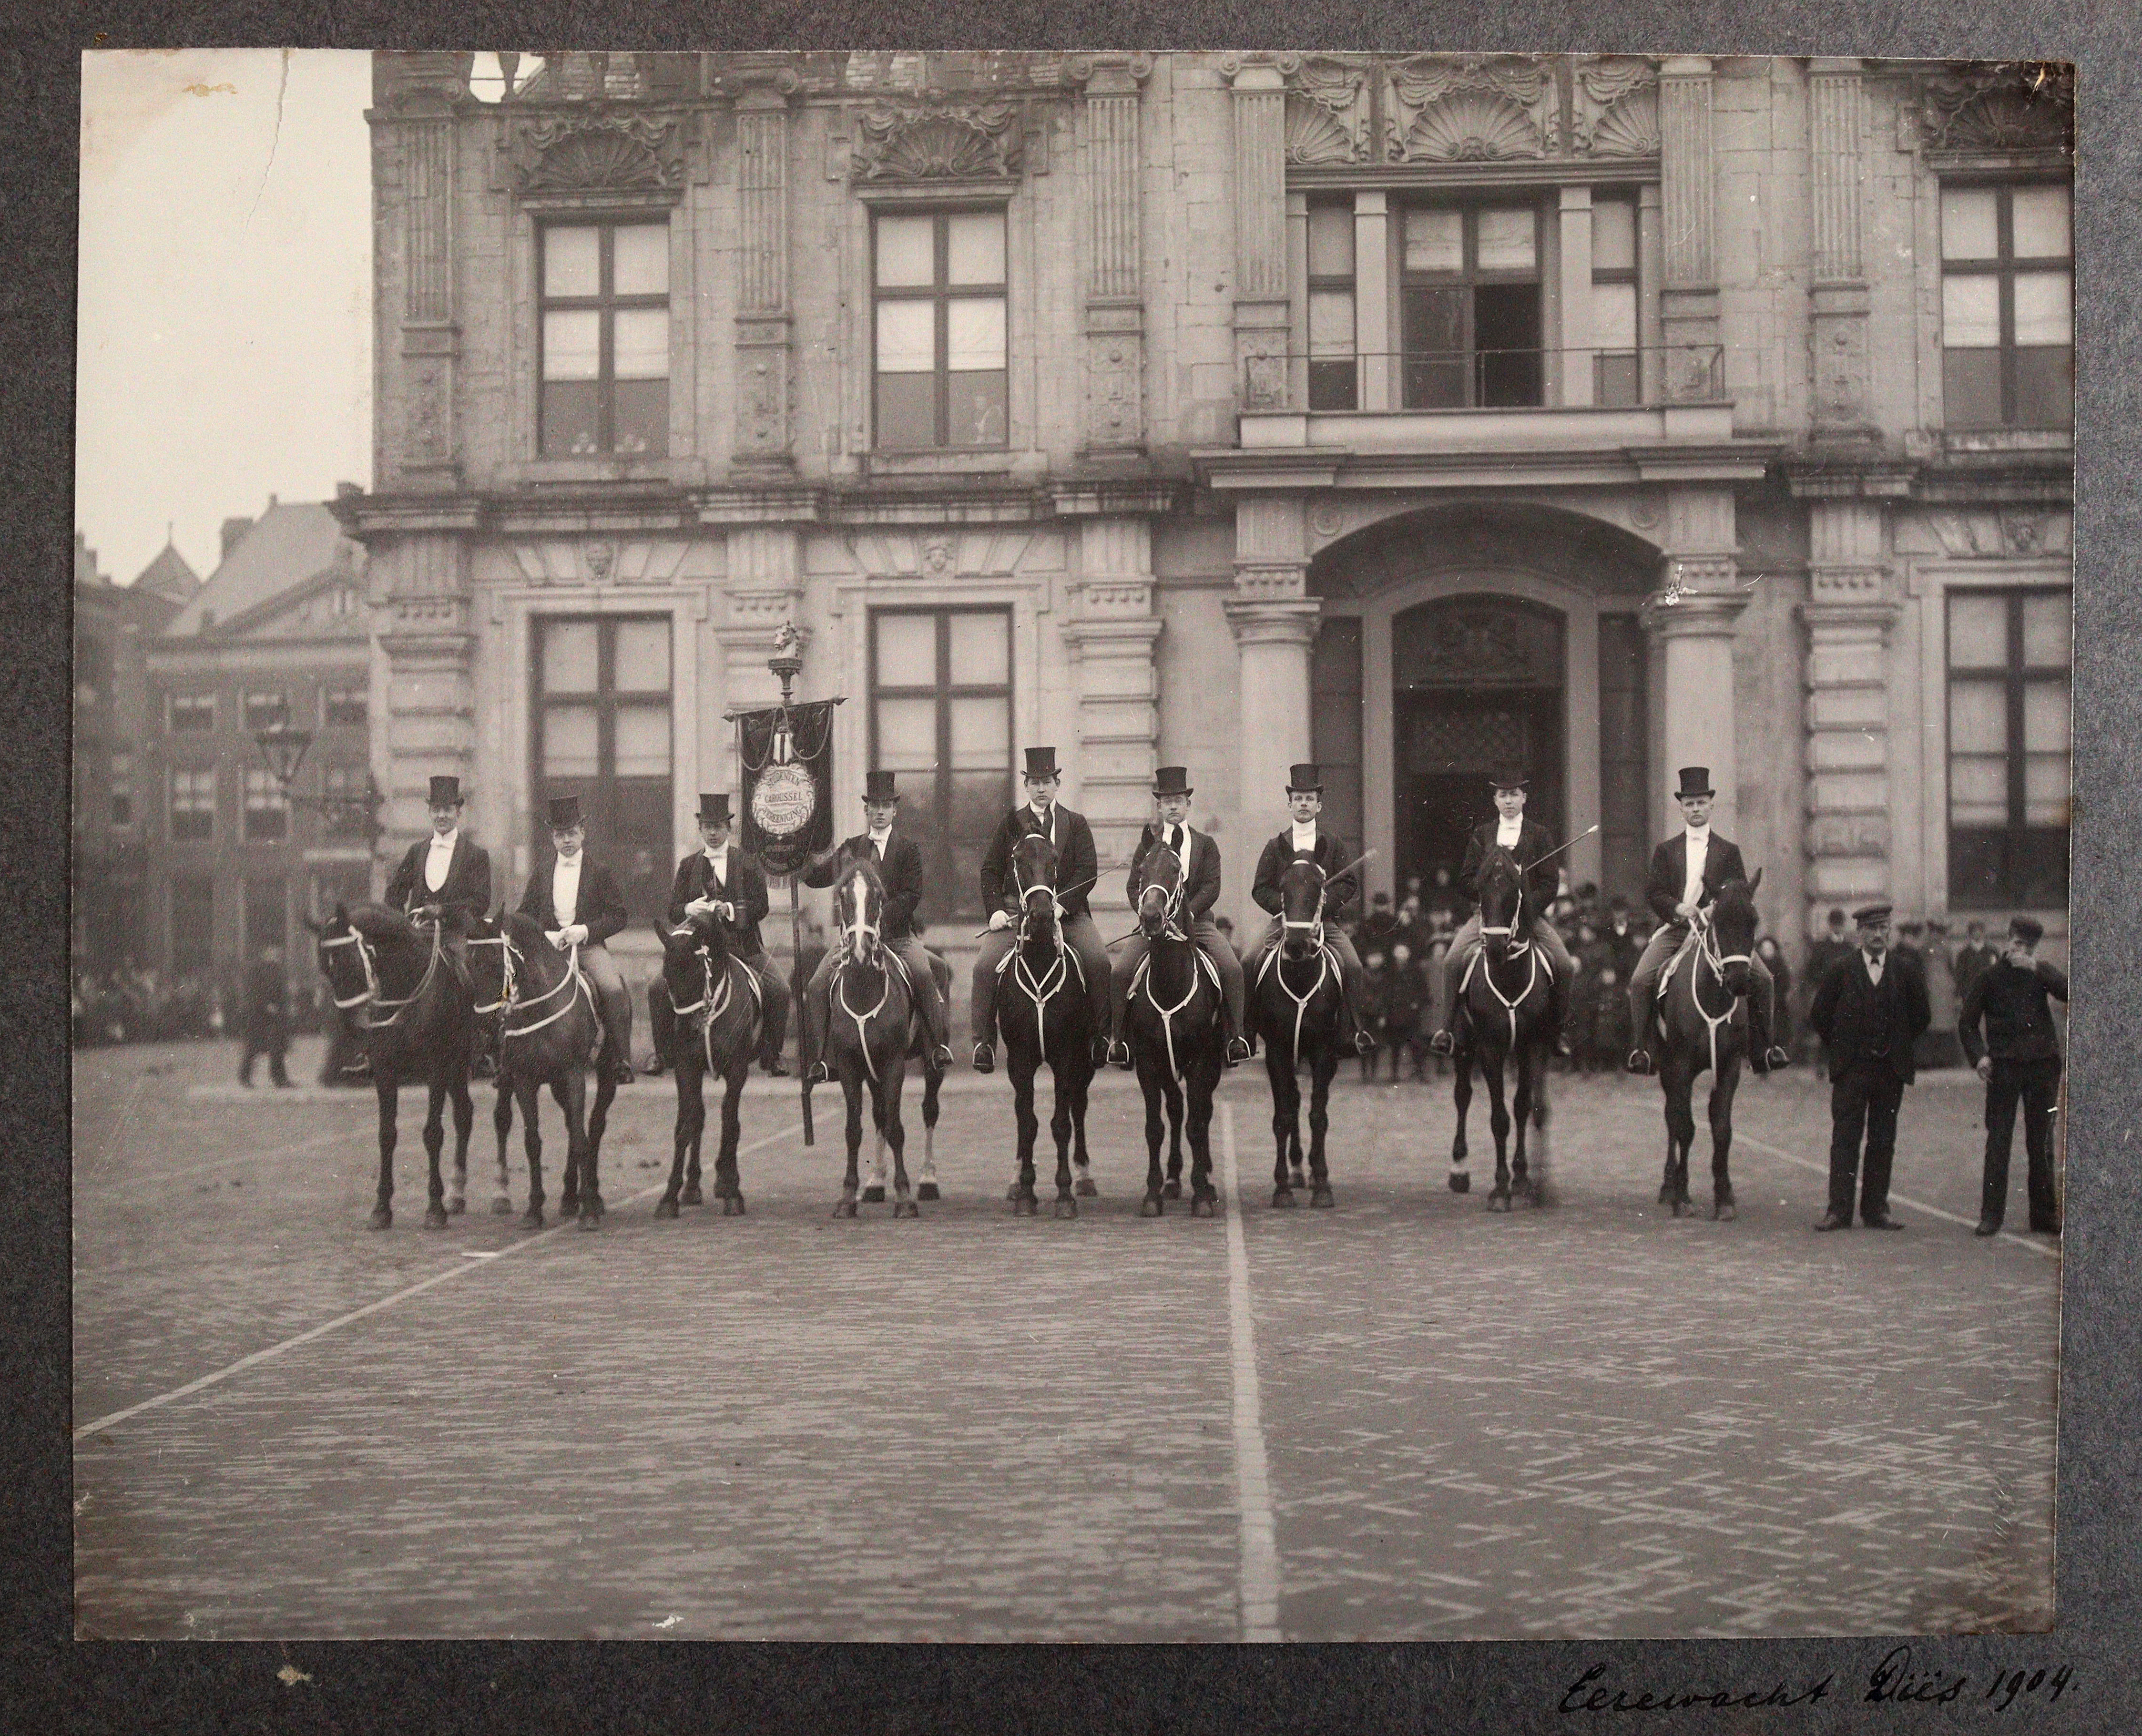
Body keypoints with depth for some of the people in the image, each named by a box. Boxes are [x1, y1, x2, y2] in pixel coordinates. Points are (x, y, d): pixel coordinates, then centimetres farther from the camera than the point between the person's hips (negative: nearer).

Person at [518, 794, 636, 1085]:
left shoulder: (600, 872, 7)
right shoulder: (542, 872, 16)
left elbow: (618, 916, 3)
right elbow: (526, 914, 17)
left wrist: (584, 931, -12)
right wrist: (545, 935, -4)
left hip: (589, 945, -2)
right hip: (548, 946, 2)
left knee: (614, 990, -29)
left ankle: (619, 1058, -18)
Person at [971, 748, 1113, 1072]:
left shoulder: (1076, 824, 13)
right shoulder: (1010, 824, 14)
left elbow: (1088, 871, 1)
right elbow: (991, 871, 10)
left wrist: (1061, 905, -14)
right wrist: (996, 910, -7)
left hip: (1068, 909, 0)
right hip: (1016, 909, 0)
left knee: (1099, 960, -24)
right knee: (985, 965, -22)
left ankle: (1103, 1037, -9)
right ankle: (983, 1043, -11)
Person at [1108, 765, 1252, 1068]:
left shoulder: (1206, 845, 11)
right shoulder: (1148, 844, 13)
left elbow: (1211, 887, 0)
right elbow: (1133, 887, 7)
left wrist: (1187, 912, -16)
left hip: (1196, 921, 0)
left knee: (1232, 969, -22)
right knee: (1119, 972, -21)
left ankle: (1234, 1037, -12)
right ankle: (1121, 1039, -9)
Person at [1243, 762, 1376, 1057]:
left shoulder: (1333, 846, 13)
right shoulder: (1275, 847, 13)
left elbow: (1350, 886, 5)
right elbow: (1261, 890, 8)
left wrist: (1320, 902, -12)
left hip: (1326, 920, 0)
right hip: (1283, 921, 0)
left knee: (1352, 965, -24)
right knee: (1250, 964, -21)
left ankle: (1353, 1029, -12)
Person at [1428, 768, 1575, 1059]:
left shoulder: (1540, 835, 9)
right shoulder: (1481, 835, 14)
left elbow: (1550, 884, 2)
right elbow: (1466, 880, 9)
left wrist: (1524, 908, -14)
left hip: (1530, 913, -1)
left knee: (1565, 966, -18)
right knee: (1453, 960, -21)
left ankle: (1557, 1029, 2)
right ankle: (1449, 1027, -10)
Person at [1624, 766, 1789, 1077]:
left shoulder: (1728, 851, 15)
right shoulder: (1666, 851, 15)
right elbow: (1652, 892, 4)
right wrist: (1678, 908, -16)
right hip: (1675, 928, 0)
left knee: (1762, 979, -17)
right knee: (1641, 981, -23)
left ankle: (1761, 1048, -5)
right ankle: (1643, 1048, -14)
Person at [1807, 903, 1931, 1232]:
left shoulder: (1905, 971, 5)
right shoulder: (1842, 970, 1)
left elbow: (1920, 1016, 14)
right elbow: (1819, 1016, 6)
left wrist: (1898, 1047, 10)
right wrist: (1840, 1048, 5)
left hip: (1891, 1068, 2)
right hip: (1851, 1069, -2)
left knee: (1883, 1141, 5)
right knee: (1845, 1139, -4)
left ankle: (1876, 1208, 10)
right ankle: (1839, 1210, -4)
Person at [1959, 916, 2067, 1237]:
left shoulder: (2042, 973, 12)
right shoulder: (1989, 977, 6)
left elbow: (2069, 992, -6)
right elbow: (1967, 1022, 6)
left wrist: (2036, 969, -11)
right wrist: (1978, 1056, -9)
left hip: (2043, 1063, 2)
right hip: (2004, 1065, -2)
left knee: (2041, 1143, 6)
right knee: (1998, 1141, -5)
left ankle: (2044, 1214, 13)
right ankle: (1991, 1215, -2)